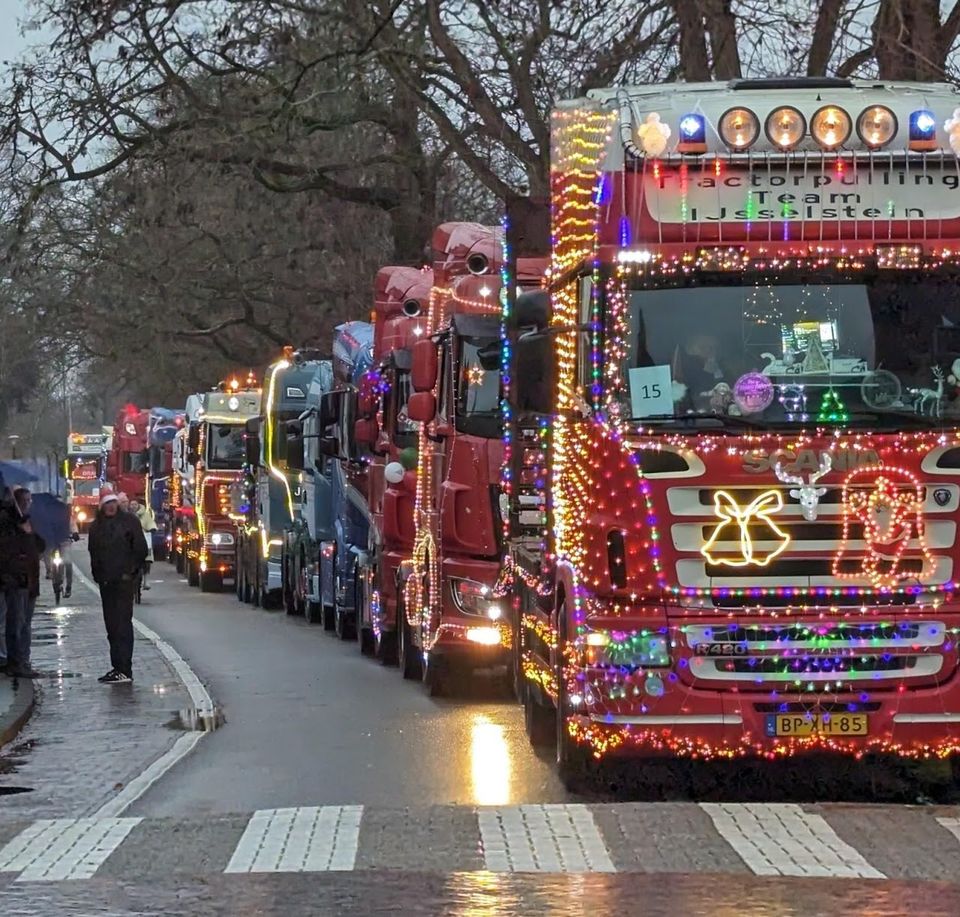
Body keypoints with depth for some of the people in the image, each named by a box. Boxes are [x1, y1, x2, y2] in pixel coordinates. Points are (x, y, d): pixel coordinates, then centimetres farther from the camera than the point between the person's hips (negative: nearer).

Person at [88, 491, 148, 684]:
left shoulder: (129, 521, -2)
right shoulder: (97, 526, 13)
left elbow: (141, 549, -2)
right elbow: (93, 552, 19)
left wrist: (131, 571, -7)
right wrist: (97, 574, 8)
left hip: (124, 580, -6)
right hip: (106, 581, 6)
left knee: (122, 623, -12)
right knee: (111, 625, 9)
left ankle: (124, 670, -16)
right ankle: (118, 667, 16)